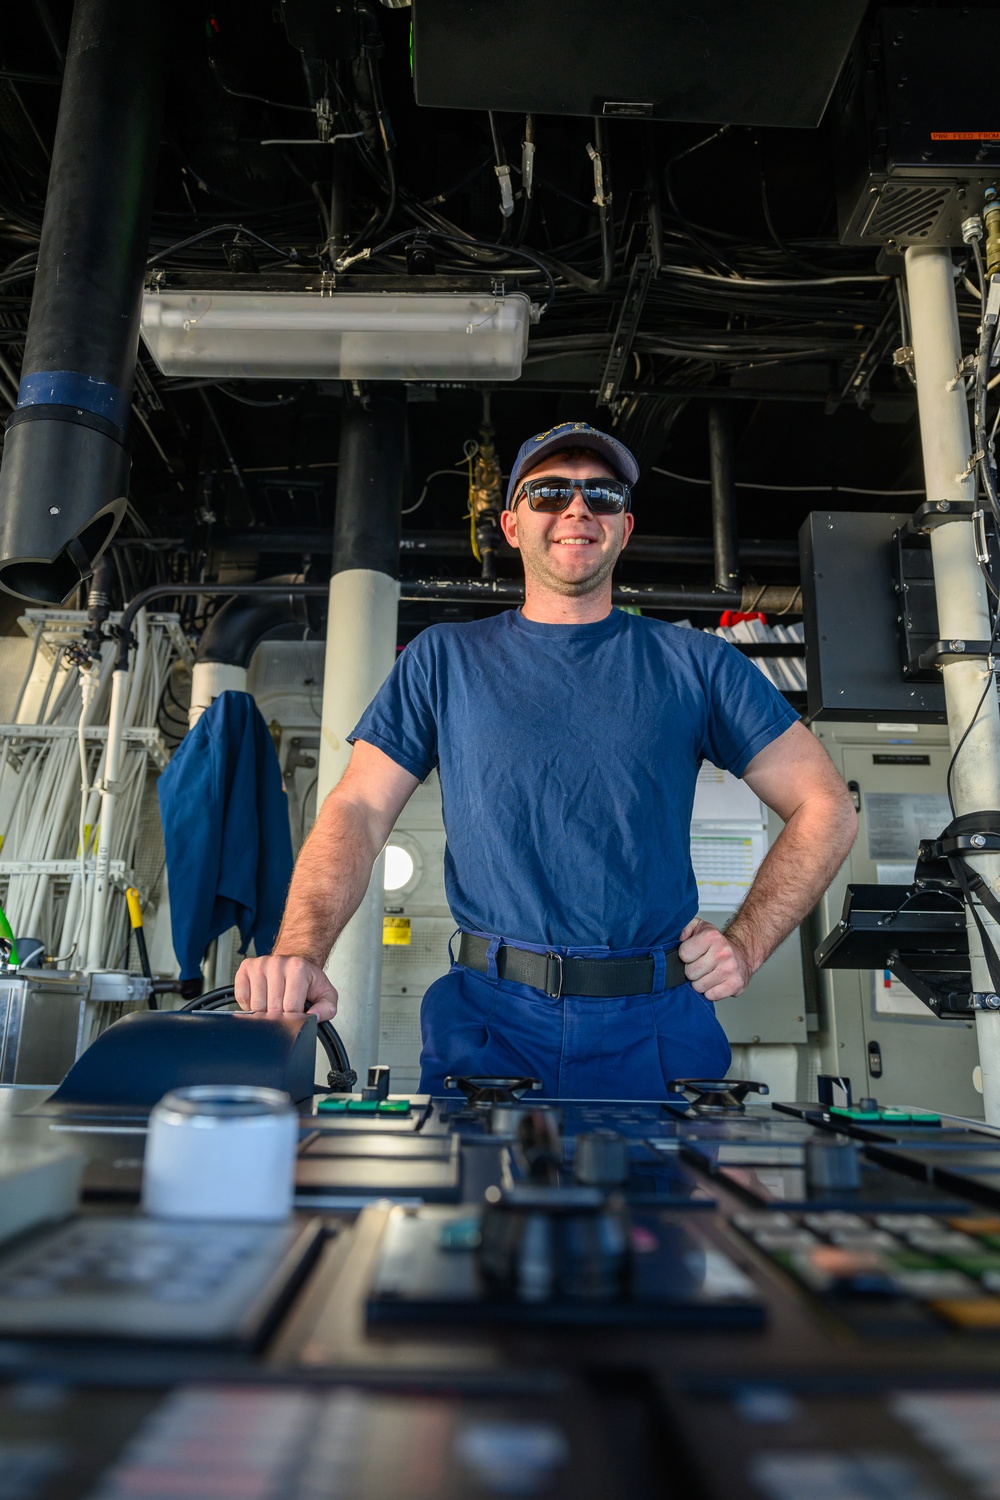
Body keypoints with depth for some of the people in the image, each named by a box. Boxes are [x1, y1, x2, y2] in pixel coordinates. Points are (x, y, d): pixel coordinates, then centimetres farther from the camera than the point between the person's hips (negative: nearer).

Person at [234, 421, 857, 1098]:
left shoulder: (694, 663, 6)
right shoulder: (444, 660, 8)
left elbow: (827, 809, 9)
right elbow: (359, 812, 0)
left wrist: (745, 945, -1)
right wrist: (301, 951, -16)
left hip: (656, 1028, 1)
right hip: (489, 1023, 0)